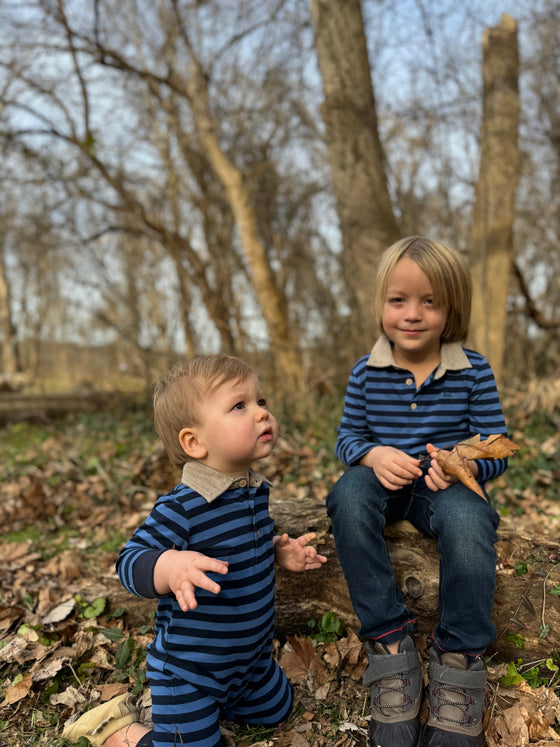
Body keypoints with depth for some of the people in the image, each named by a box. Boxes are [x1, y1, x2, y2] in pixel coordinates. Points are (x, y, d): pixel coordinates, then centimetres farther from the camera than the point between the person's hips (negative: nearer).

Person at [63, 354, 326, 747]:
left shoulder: (256, 490, -4)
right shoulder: (180, 509, -30)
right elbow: (130, 560, -28)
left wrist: (280, 551, 0)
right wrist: (170, 566, -47)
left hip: (251, 656, 8)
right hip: (187, 667, -8)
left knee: (277, 710, 26)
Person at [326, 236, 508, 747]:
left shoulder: (473, 371, -4)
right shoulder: (367, 372, 0)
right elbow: (348, 436, 5)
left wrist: (463, 465, -26)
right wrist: (374, 455, -19)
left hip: (445, 488, -1)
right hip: (386, 484, 2)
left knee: (467, 518, -36)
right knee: (349, 493, -32)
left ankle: (459, 663, -16)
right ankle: (390, 645, -23)